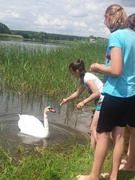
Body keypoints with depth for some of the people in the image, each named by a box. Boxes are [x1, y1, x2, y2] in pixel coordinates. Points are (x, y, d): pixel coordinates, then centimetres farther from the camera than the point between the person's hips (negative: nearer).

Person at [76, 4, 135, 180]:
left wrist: (99, 67, -7)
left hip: (116, 92, -8)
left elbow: (116, 70, -23)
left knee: (103, 134, 3)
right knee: (119, 133, 13)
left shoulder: (116, 36, -15)